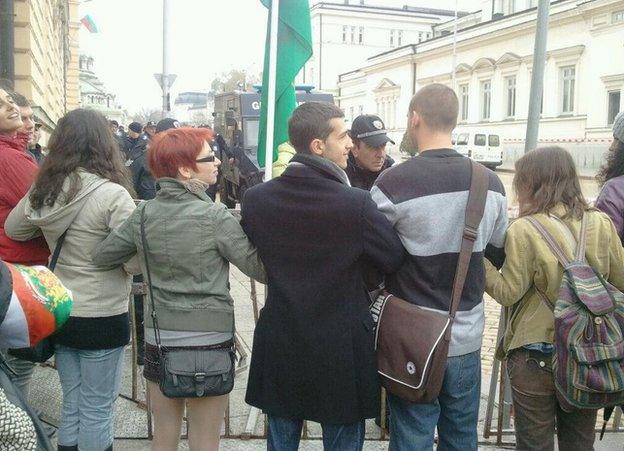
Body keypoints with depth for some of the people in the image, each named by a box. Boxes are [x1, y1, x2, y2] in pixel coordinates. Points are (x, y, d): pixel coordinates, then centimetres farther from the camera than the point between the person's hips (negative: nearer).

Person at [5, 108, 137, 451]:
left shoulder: (42, 192, -1)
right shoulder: (113, 195, -20)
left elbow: (13, 229, 17)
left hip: (60, 314, 6)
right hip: (103, 318, -5)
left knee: (72, 405, 20)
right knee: (97, 411, 9)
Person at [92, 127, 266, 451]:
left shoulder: (143, 215, -2)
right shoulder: (215, 217, -15)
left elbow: (101, 257, 9)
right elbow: (261, 268, -13)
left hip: (158, 337, 5)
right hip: (209, 338, -4)